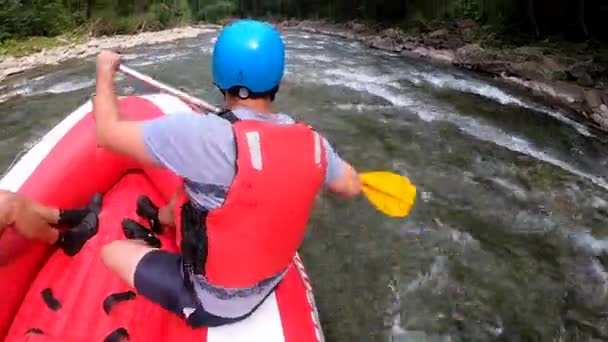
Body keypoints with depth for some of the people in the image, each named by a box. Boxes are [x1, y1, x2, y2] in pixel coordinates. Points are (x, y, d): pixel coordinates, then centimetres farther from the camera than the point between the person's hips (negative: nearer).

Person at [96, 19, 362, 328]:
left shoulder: (203, 134, -33)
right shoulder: (312, 142, -16)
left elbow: (108, 132, -21)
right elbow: (351, 187, 3)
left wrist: (105, 71, -3)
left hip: (210, 304, -5)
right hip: (269, 282, 6)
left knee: (113, 251, 11)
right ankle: (160, 218, 52)